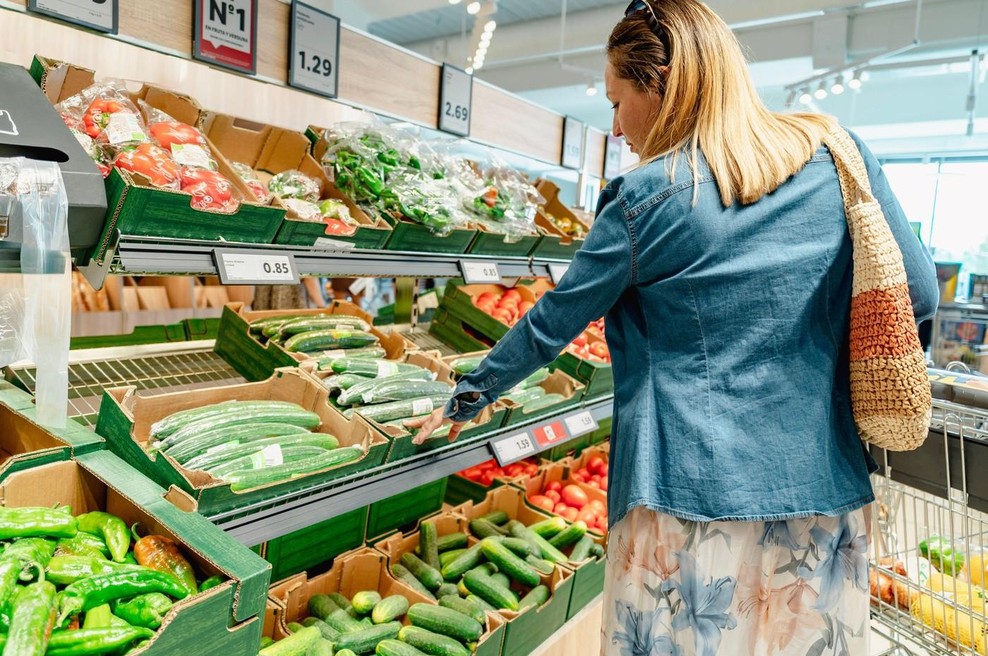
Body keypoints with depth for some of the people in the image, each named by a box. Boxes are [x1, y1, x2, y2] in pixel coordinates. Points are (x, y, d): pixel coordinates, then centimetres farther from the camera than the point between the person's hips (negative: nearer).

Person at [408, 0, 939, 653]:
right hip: (828, 494, 5)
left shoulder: (648, 197, -12)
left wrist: (465, 399, 11)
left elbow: (552, 324, -4)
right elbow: (919, 294, 5)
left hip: (694, 495, -4)